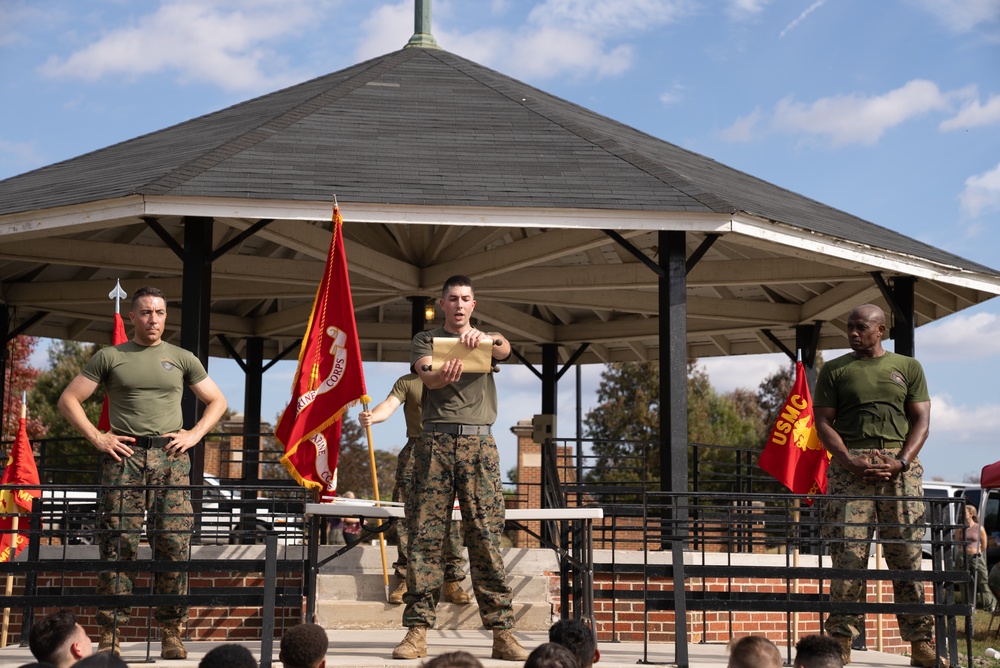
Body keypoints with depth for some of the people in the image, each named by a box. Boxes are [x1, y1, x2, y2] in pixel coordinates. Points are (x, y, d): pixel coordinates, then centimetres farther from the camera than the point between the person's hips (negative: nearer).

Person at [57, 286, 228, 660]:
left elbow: (216, 401, 21)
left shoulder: (182, 359, 15)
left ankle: (171, 634, 1)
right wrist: (97, 437, -2)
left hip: (170, 457, 1)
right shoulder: (109, 357, 11)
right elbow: (69, 400, 9)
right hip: (124, 456, -1)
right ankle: (110, 635, -1)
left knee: (174, 545, -5)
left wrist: (194, 434, 5)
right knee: (117, 545, -5)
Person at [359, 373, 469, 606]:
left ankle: (452, 582, -3)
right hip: (414, 453, 0)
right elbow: (389, 406, -6)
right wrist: (371, 417, -27)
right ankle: (405, 580, 0)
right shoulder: (406, 382, 10)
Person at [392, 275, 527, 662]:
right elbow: (426, 375, -5)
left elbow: (504, 350, -5)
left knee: (486, 538, -5)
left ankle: (502, 632, -5)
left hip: (479, 444, 0)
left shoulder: (489, 339, 19)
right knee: (425, 537, -5)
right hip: (435, 441, 0)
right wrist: (441, 376, -30)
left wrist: (485, 339, -30)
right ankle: (417, 630, -4)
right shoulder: (426, 340, 16)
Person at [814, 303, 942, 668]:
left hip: (900, 466, 1)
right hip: (850, 466, -1)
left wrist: (900, 462, -9)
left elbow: (921, 420, 8)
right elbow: (823, 422, 6)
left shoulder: (908, 367, 15)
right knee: (848, 554, -7)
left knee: (907, 554, -2)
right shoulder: (834, 370, 13)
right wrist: (850, 461, -10)